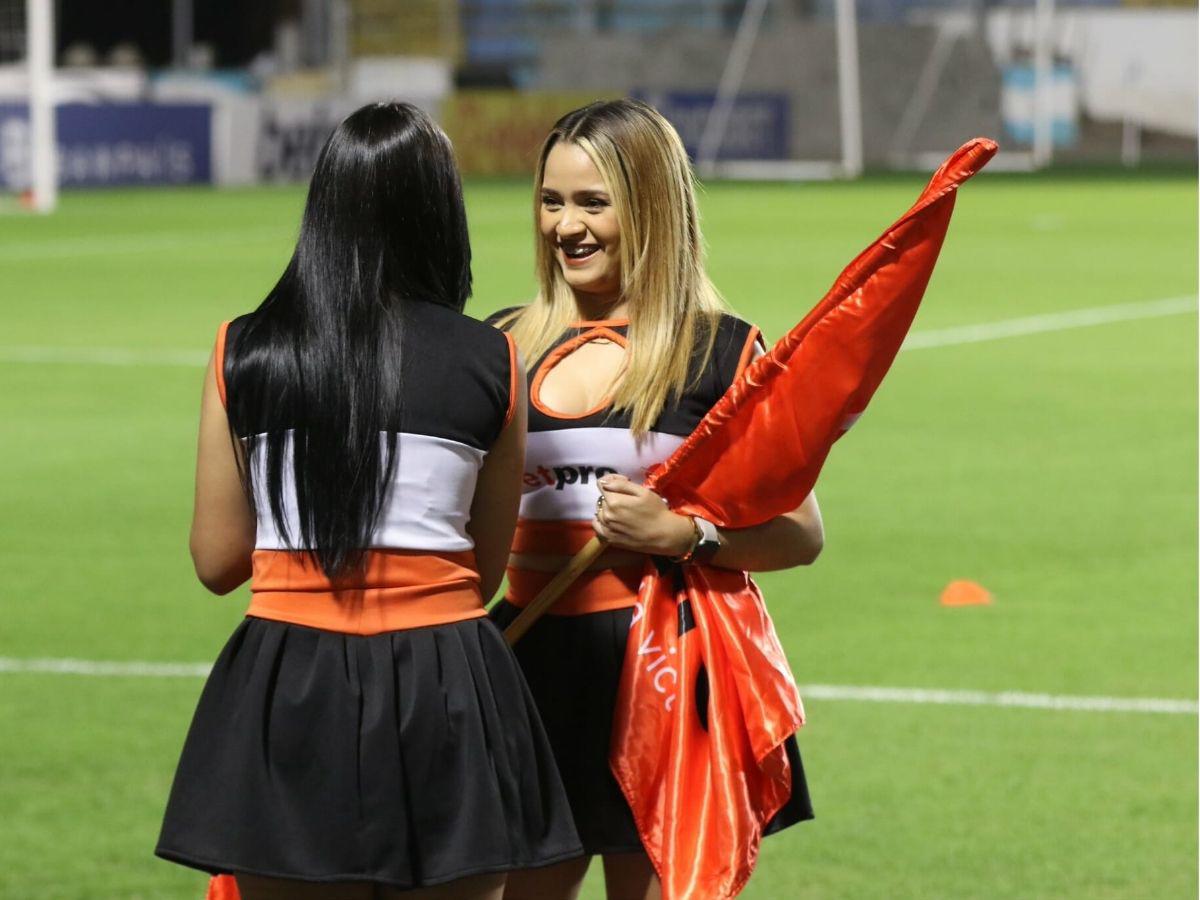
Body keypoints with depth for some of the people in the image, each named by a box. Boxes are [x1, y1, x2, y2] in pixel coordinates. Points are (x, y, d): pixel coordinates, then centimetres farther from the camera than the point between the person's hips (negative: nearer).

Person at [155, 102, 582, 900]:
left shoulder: (244, 354, -1)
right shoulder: (490, 364, -2)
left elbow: (217, 560, 4)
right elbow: (487, 569, 8)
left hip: (289, 695, 0)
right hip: (444, 693, 0)